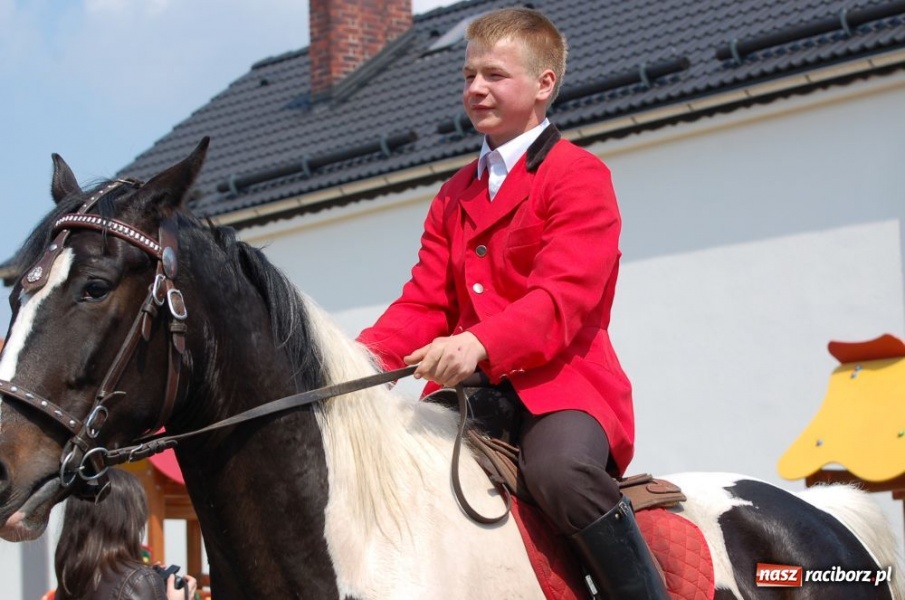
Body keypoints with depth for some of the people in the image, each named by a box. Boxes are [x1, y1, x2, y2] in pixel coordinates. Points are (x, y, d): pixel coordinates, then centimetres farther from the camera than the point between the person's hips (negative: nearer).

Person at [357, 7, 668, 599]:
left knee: (561, 470, -35)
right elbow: (425, 303, 14)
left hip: (559, 378, -7)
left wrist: (479, 343, -34)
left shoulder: (579, 175, -3)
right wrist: (365, 354, -7)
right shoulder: (455, 194, 21)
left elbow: (564, 297, -16)